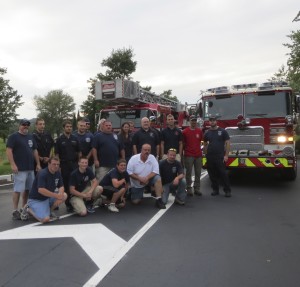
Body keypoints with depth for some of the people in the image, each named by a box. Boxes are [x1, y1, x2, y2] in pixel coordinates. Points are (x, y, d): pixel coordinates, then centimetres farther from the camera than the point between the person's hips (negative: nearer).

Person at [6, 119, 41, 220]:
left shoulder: (31, 137, 18)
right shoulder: (13, 136, -2)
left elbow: (35, 151, 19)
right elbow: (9, 150, -11)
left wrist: (38, 164, 12)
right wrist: (12, 164, -19)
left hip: (30, 168, 7)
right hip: (20, 169, -7)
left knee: (28, 189, 11)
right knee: (18, 189, -7)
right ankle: (15, 211, -2)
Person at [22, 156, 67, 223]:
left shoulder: (58, 173, 0)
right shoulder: (42, 174, -23)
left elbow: (61, 186, 3)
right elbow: (41, 190, -33)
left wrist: (60, 194, -21)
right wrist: (56, 195, -30)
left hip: (48, 197, 7)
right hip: (36, 200, -7)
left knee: (64, 196, -14)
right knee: (45, 219, -24)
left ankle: (50, 211, 7)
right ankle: (29, 210, 3)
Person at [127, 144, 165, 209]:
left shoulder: (152, 158, -16)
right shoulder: (134, 158, -18)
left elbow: (156, 171, -18)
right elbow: (129, 172, -17)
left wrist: (146, 178, -33)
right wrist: (140, 178, -28)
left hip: (149, 179, 0)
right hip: (137, 184, 0)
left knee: (158, 178, -29)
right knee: (135, 201, -1)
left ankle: (159, 200, -23)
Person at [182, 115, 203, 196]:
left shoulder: (200, 131, 9)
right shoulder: (185, 131, 0)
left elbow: (201, 141, 15)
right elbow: (182, 143, 4)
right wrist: (183, 151, 1)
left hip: (198, 155, 3)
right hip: (188, 155, -3)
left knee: (198, 173, 6)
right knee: (188, 173, 1)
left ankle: (197, 189, 14)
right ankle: (189, 189, 8)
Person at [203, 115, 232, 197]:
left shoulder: (222, 131, 0)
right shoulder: (207, 133, 9)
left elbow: (228, 143, -2)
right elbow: (205, 144, 17)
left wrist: (226, 155, -8)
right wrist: (205, 155, 9)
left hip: (220, 157, -3)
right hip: (210, 157, 3)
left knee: (223, 174, -3)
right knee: (212, 174, 8)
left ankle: (227, 190, 6)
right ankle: (215, 190, 19)